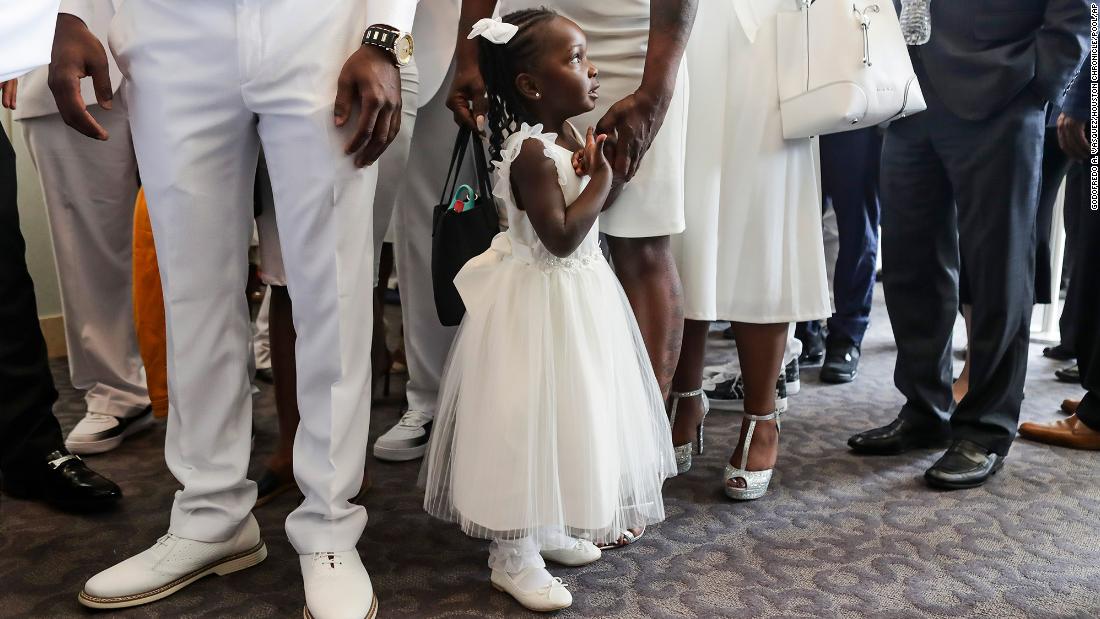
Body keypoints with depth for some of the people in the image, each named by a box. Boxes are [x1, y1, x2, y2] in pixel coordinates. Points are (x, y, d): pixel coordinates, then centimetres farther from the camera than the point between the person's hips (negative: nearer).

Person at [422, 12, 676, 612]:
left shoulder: (567, 134, 7)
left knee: (563, 415, 19)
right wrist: (598, 181, -16)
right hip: (539, 299, -10)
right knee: (529, 422, -1)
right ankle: (512, 556, 15)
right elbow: (562, 235, -26)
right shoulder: (532, 152, -22)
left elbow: (598, 205, 17)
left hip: (576, 292, 10)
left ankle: (546, 528, 37)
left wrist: (597, 169, 0)